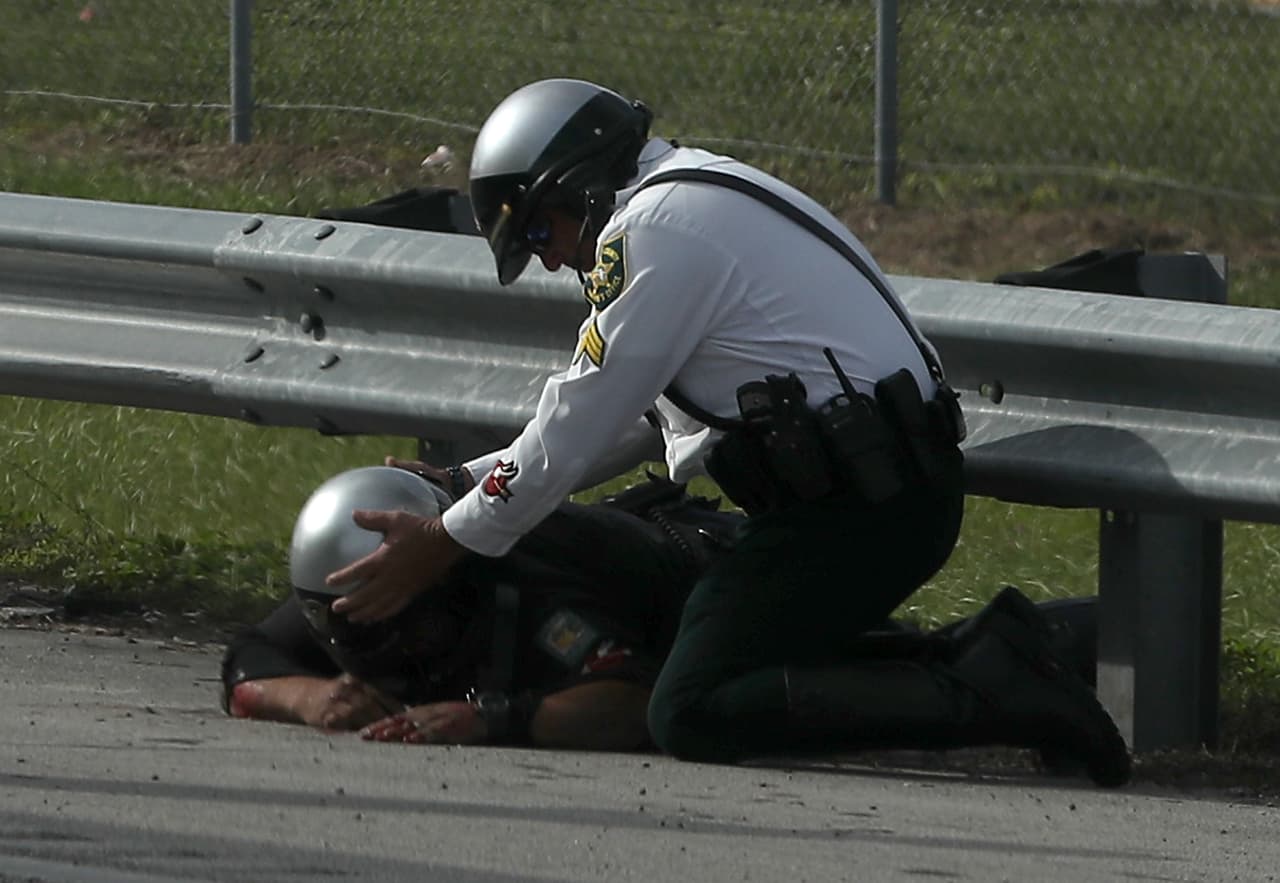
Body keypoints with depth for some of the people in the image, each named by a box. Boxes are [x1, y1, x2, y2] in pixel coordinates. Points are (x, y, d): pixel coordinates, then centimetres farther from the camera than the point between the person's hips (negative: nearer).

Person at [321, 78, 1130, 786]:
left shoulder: (654, 232, -9)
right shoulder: (704, 198, 24)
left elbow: (579, 425, -7)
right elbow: (627, 425, 30)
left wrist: (443, 546, 3)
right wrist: (467, 481, 29)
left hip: (853, 508, -10)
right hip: (910, 489, 10)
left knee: (693, 715, -14)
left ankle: (984, 695, -20)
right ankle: (993, 658, 4)